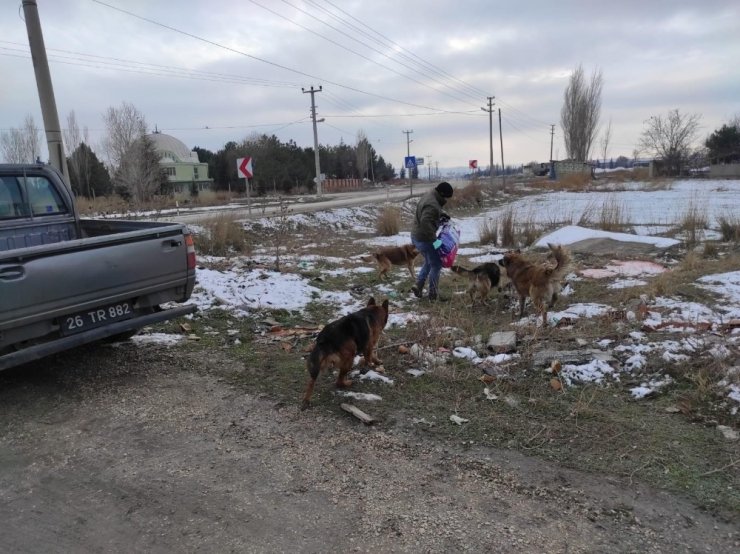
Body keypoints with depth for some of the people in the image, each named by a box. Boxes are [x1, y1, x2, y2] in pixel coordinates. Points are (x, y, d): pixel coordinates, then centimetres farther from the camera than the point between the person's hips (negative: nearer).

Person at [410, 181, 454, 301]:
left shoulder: (430, 196, 8)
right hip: (424, 239, -10)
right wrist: (434, 239, -33)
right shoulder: (432, 204, -25)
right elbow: (425, 222, -37)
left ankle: (418, 286, 20)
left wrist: (442, 213, 10)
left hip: (417, 236, 10)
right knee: (436, 264, 3)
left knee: (429, 262, 24)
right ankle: (433, 294, 10)